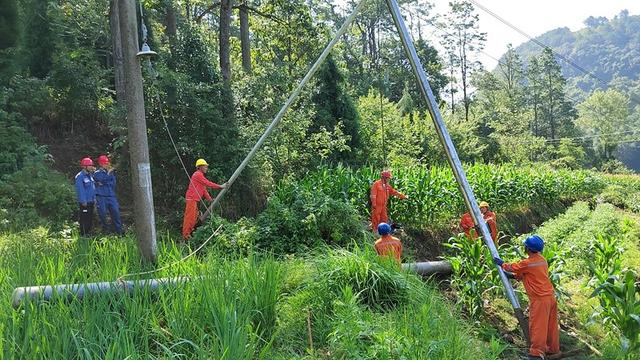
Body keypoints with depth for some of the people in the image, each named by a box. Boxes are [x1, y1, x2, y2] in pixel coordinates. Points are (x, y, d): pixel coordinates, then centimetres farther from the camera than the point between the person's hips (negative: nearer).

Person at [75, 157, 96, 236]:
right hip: (85, 202, -9)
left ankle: (88, 232, 24)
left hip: (91, 201, 9)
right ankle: (83, 234, 2)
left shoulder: (90, 175, 12)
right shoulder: (80, 176, -14)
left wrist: (94, 198, 16)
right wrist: (83, 201, -19)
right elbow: (80, 189, -17)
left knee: (90, 218, 14)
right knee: (84, 218, -4)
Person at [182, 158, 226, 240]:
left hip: (194, 199, 10)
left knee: (194, 217, 13)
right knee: (189, 217, -9)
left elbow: (204, 189, 20)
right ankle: (186, 235, -7)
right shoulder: (198, 174, -10)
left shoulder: (200, 175, 21)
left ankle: (189, 233, 19)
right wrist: (220, 186, -10)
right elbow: (208, 183, -14)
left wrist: (210, 199, 14)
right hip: (191, 198, -10)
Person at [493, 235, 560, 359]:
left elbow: (512, 267, 2)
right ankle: (553, 348, 28)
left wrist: (501, 263, 20)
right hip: (550, 297, 8)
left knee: (537, 326, -3)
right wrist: (515, 276, 23)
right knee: (551, 325, 17)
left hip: (539, 299, -8)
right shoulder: (542, 260, 7)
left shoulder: (527, 263, -16)